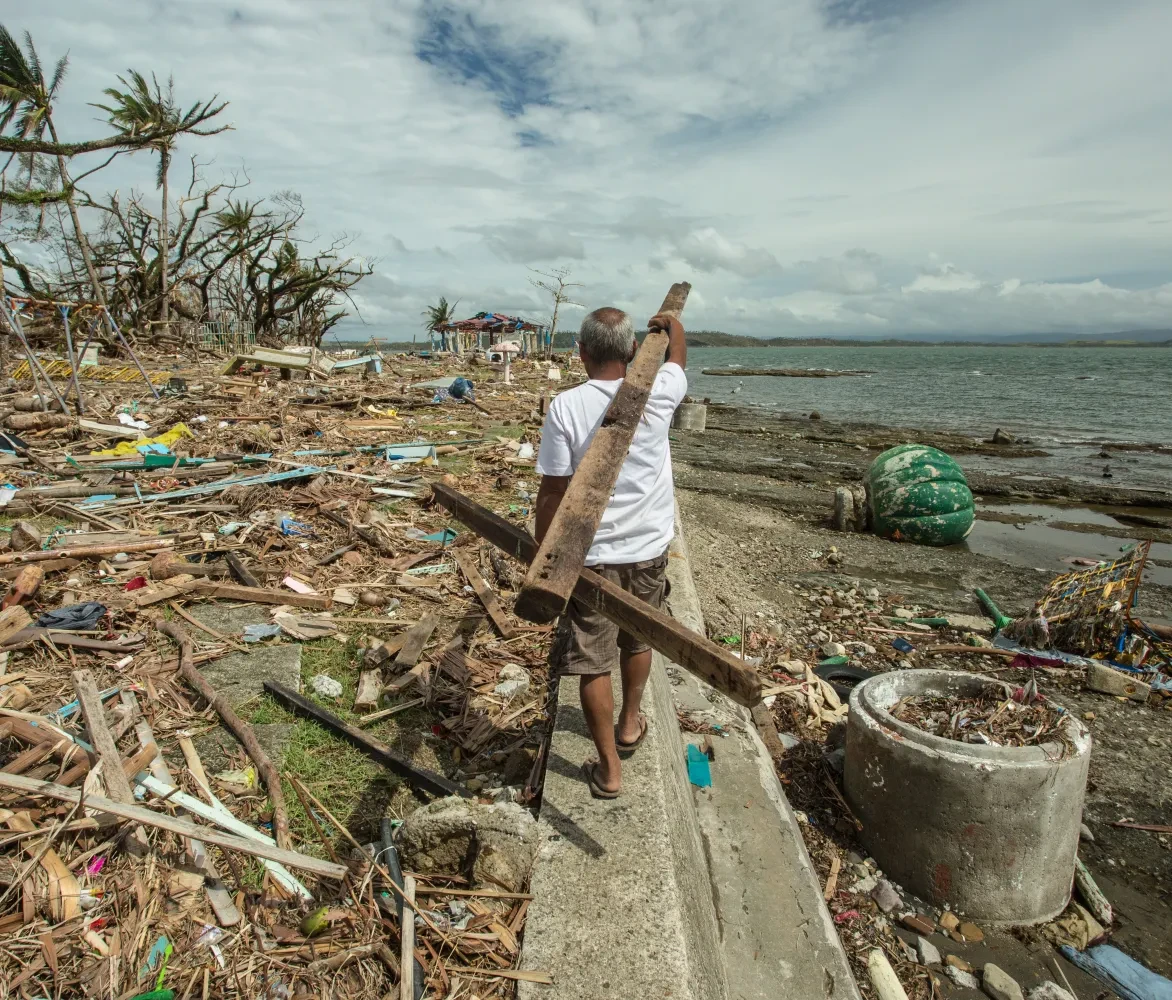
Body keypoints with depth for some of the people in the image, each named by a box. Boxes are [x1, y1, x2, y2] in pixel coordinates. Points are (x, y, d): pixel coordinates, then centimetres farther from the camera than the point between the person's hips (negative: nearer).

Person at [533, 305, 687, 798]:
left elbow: (552, 492, -13)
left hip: (591, 556, -3)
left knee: (593, 663, 10)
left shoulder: (565, 406, -15)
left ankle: (609, 769, 22)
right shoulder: (658, 393, -8)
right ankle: (630, 723, 48)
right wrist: (672, 323, 39)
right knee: (638, 641, 25)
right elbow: (678, 356, 17)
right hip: (648, 549, 4)